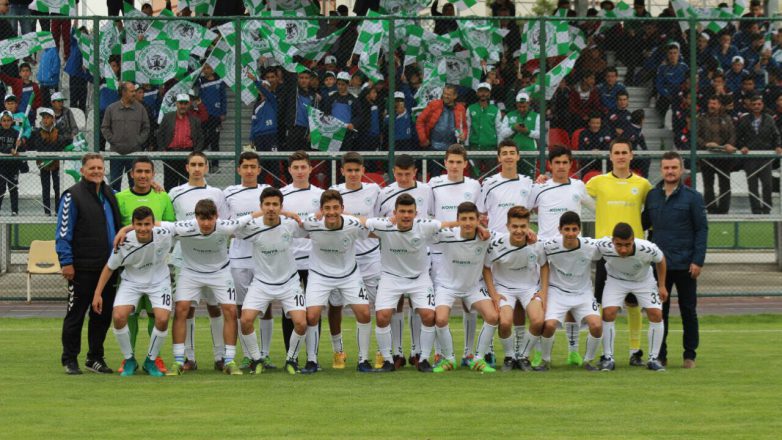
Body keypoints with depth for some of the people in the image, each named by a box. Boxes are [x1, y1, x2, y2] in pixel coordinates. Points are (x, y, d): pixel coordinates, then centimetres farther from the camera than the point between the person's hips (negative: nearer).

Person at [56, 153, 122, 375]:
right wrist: (66, 262, -12)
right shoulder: (72, 196, -6)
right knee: (75, 315, 0)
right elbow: (63, 231, -8)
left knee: (103, 315, 8)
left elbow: (117, 225, 27)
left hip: (108, 266, 6)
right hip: (82, 268, -6)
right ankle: (70, 360, 7)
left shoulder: (110, 194, 13)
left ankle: (96, 358, 18)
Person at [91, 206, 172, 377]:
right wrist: (97, 294, -8)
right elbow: (109, 267, -8)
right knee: (118, 316, -22)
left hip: (158, 281, 0)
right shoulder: (124, 243, -23)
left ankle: (150, 361, 5)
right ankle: (129, 360, 2)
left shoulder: (164, 236, -22)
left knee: (162, 319, -21)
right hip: (132, 281, 0)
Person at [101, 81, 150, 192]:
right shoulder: (111, 109, 2)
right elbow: (105, 128, 6)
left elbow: (146, 128, 8)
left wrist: (139, 141, -3)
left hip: (135, 153, 0)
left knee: (135, 182, 4)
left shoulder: (140, 108, 3)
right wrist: (112, 140, -4)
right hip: (117, 152, 0)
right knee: (115, 182, 3)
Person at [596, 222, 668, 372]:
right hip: (616, 280, 0)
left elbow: (660, 260, -12)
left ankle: (653, 358, 2)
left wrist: (662, 286, -6)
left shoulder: (647, 249, -36)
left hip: (643, 280, 0)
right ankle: (608, 358, -5)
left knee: (656, 314, -12)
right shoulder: (603, 246, -37)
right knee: (608, 313, -19)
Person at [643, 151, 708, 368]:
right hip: (659, 263, 3)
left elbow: (702, 229, -3)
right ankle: (660, 355, 13)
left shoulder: (692, 197, -2)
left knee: (688, 310, 4)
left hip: (685, 265, -3)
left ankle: (690, 355, 11)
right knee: (659, 311, 6)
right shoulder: (652, 196, 7)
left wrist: (698, 261, -10)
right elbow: (645, 222, 18)